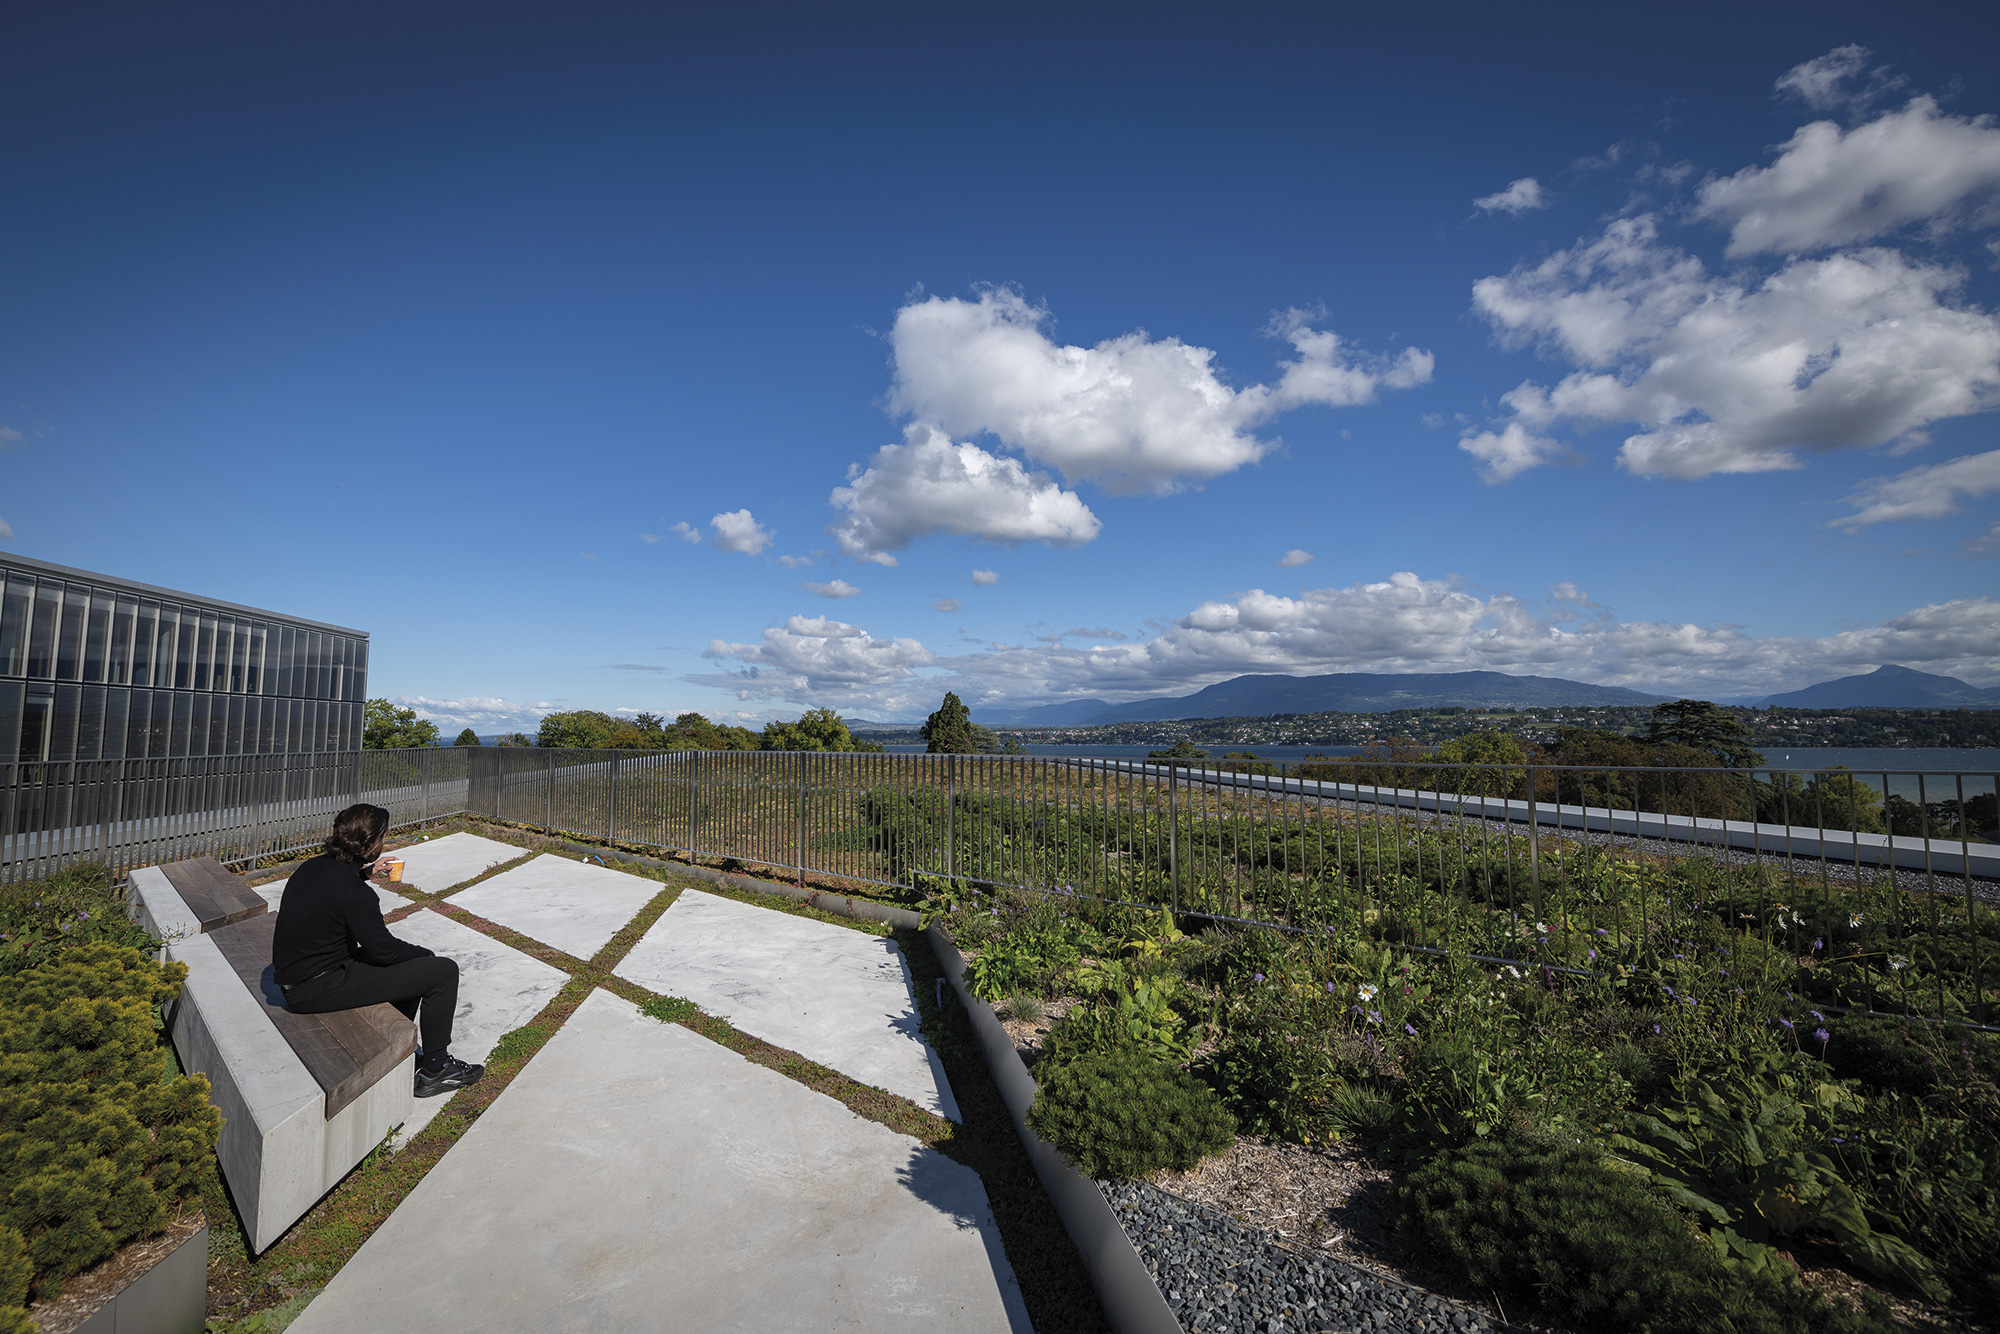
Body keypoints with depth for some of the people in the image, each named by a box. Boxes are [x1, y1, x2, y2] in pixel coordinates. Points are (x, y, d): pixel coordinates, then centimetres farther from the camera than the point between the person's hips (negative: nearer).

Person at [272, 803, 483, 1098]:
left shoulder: (313, 867, 1)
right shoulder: (356, 894, -26)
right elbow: (385, 950, -17)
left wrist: (365, 870, 33)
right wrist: (425, 954, 0)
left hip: (294, 975, 10)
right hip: (318, 990, -10)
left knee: (409, 962, 22)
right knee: (443, 971, -10)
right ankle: (435, 1069, 5)